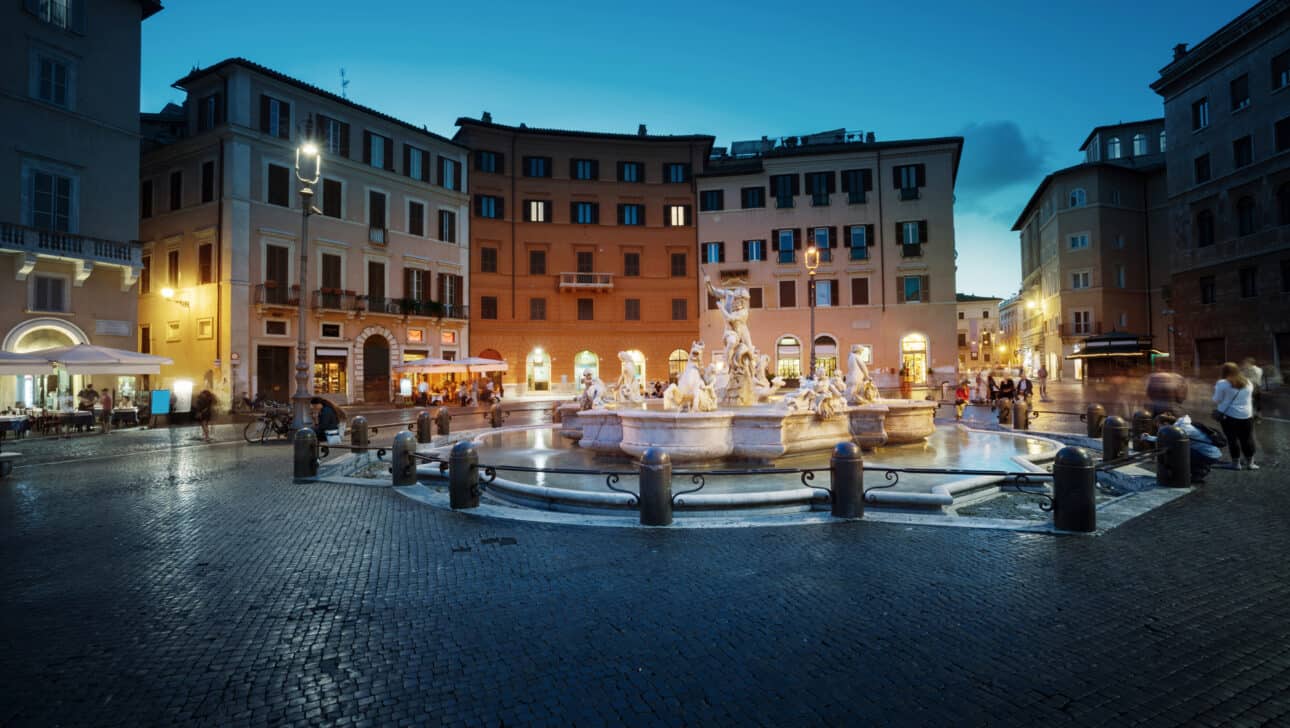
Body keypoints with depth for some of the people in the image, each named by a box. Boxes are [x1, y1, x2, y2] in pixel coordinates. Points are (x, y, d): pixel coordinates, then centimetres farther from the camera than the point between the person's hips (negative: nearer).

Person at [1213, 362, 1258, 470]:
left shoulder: (1222, 383, -10)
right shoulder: (1248, 383, 8)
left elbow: (1217, 401, -8)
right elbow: (1250, 398, 19)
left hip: (1228, 415, -4)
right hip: (1247, 415, 5)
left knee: (1232, 439, 2)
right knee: (1248, 439, 11)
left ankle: (1236, 463, 6)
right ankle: (1250, 463, 17)